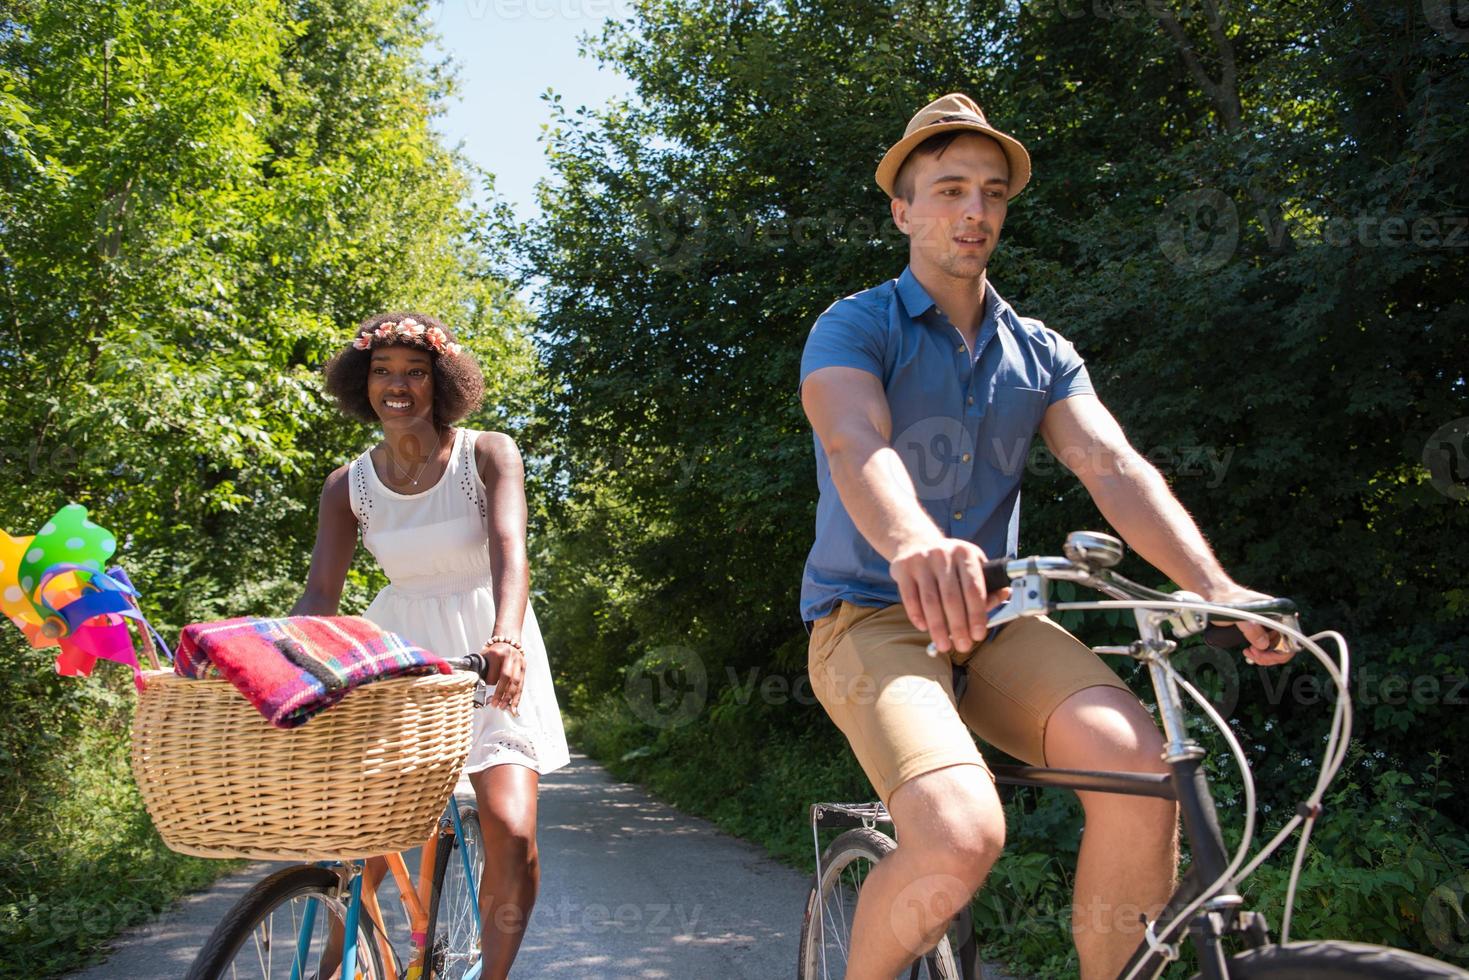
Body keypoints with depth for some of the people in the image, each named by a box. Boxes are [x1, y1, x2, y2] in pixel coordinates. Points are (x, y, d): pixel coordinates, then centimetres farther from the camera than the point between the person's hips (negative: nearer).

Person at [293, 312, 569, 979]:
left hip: (487, 651, -3)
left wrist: (505, 640, -42)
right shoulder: (348, 485, 0)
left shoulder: (488, 456, -9)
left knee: (511, 832, -15)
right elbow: (320, 593, -5)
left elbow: (509, 551, -24)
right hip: (397, 649, 3)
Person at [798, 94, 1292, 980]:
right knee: (960, 833, -29)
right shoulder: (855, 328, -4)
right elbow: (857, 447, -25)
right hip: (873, 615, -4)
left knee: (1140, 769, -24)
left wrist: (1215, 585, -21)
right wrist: (915, 545, -48)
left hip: (993, 617, 4)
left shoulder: (1041, 354, 11)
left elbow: (1114, 465, -3)